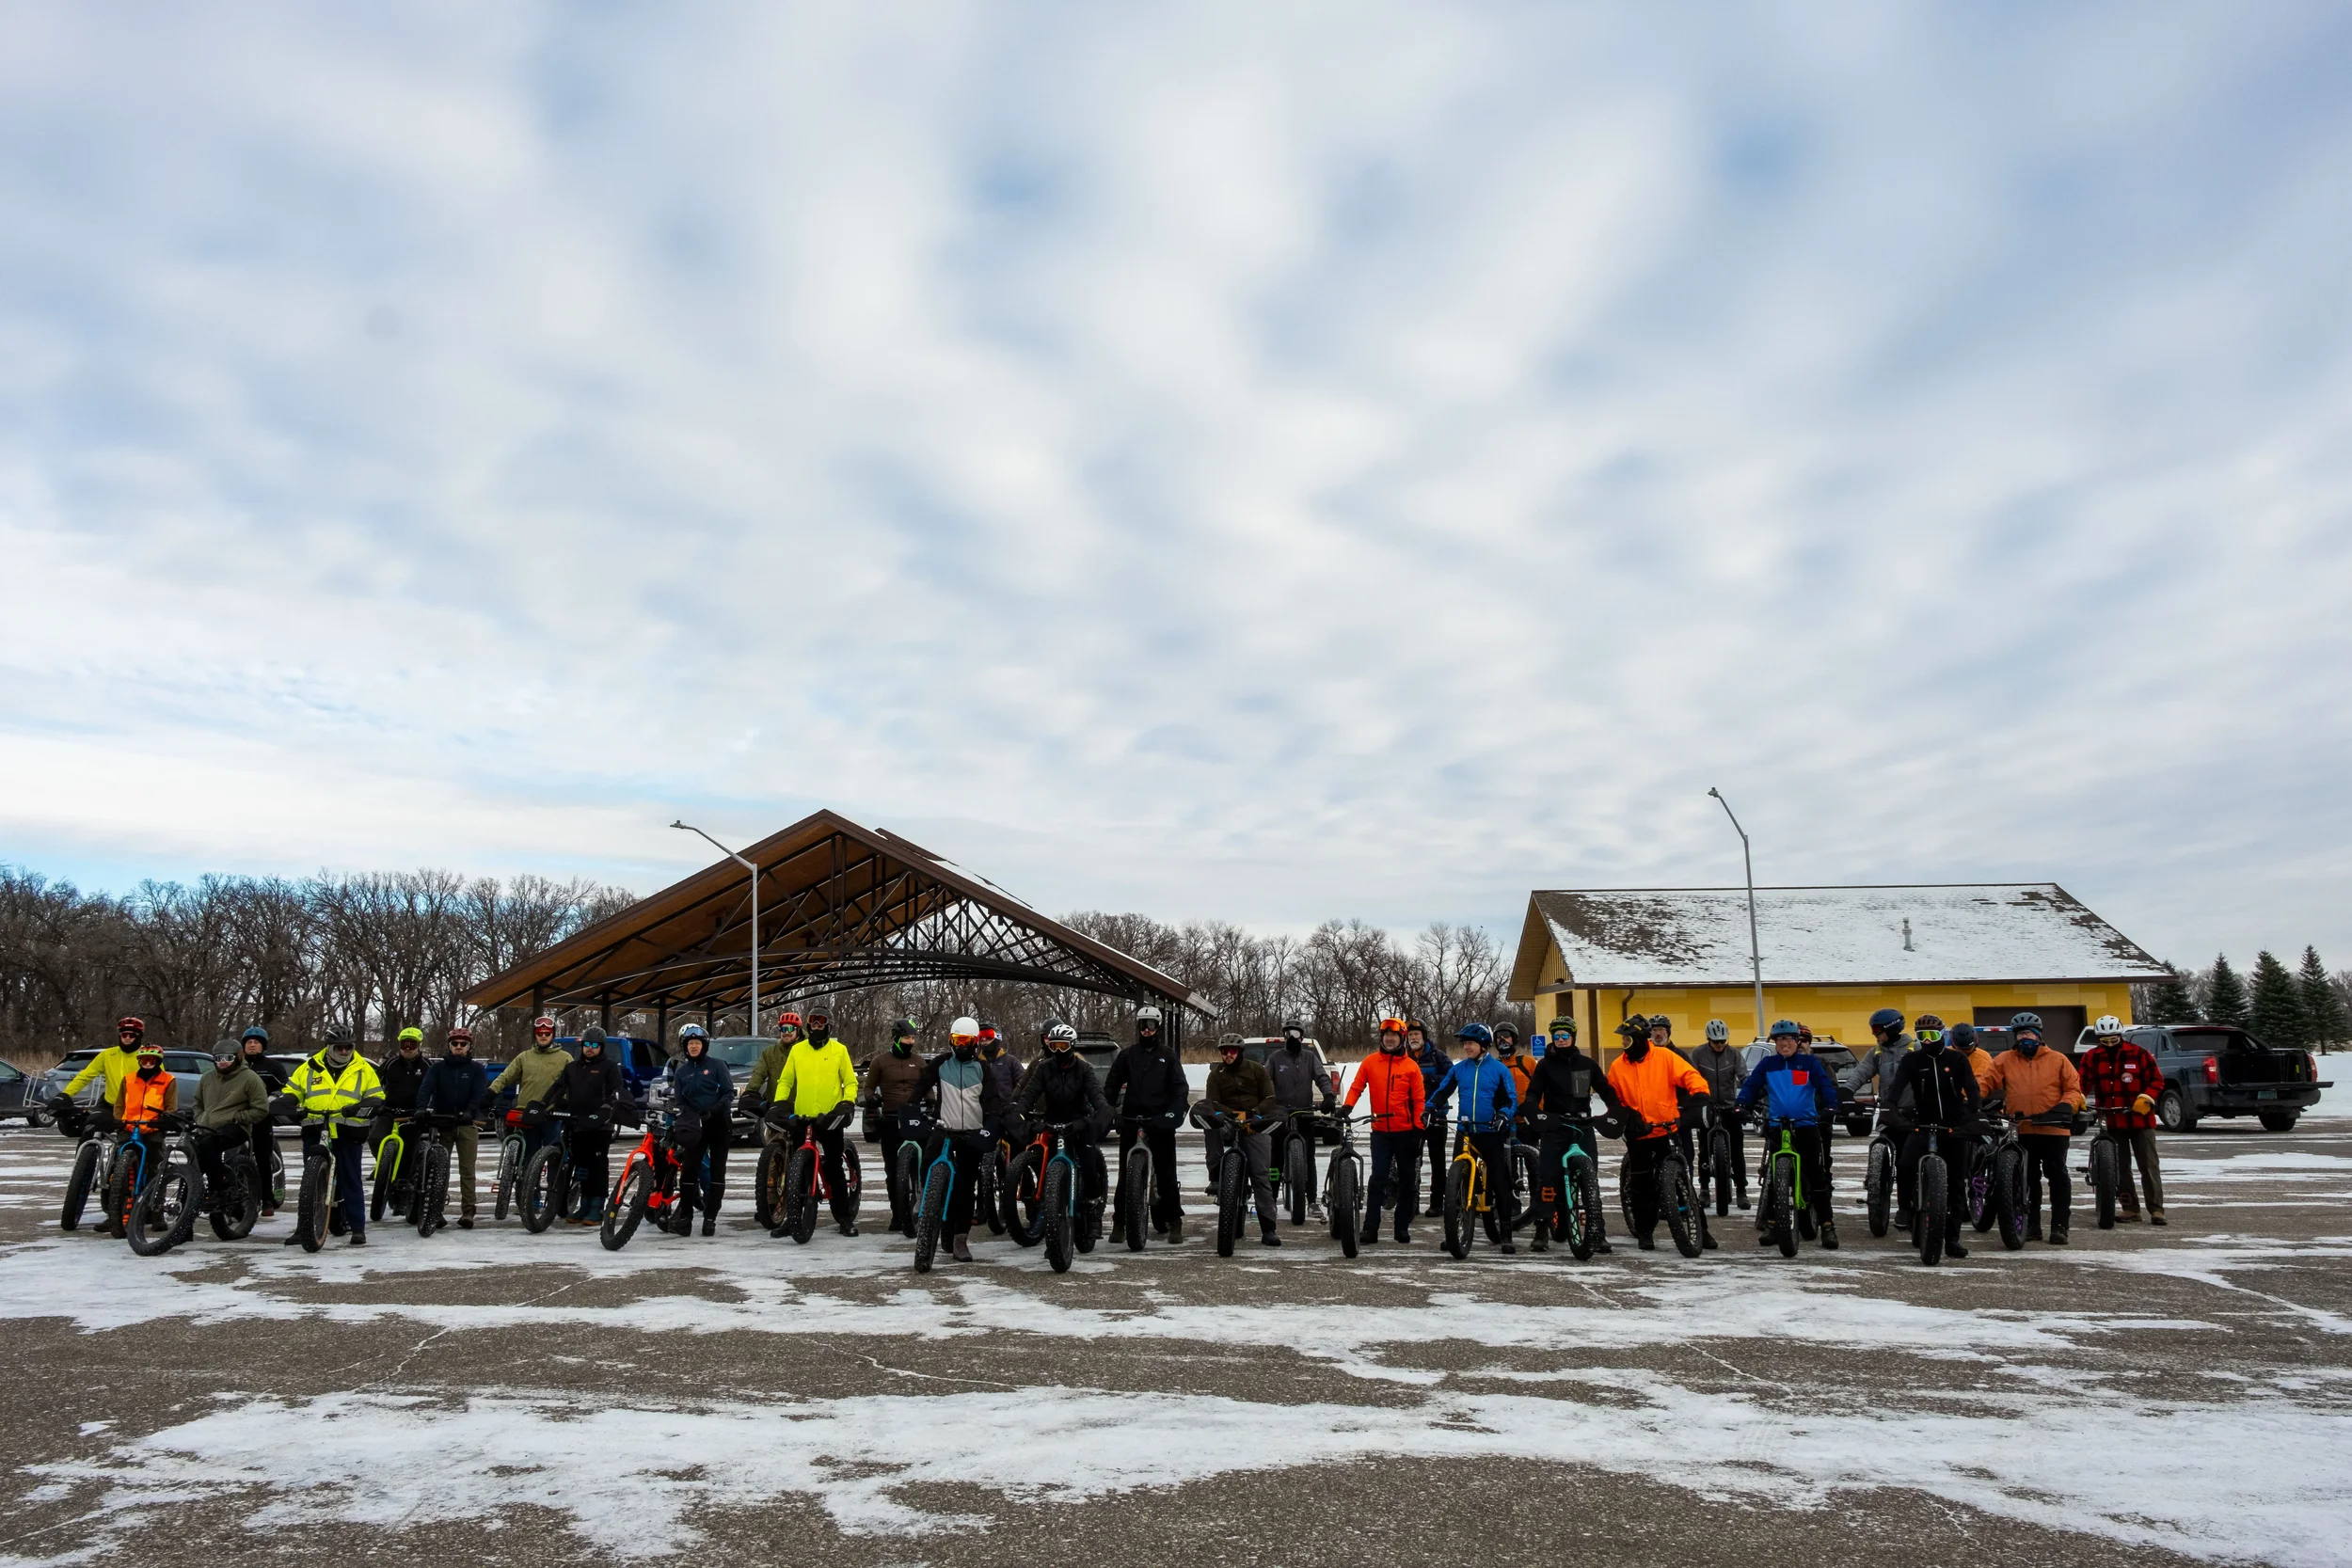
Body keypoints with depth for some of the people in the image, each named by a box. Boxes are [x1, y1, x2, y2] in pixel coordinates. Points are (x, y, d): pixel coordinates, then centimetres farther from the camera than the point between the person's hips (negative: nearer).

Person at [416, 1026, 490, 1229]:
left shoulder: (477, 1069, 7)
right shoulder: (438, 1068, 9)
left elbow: (480, 1094, -7)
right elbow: (425, 1088, -6)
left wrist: (470, 1112, -25)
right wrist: (422, 1108, -26)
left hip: (467, 1124, -1)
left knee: (467, 1170, -6)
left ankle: (468, 1212, -7)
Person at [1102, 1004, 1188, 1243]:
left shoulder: (1167, 1055, 8)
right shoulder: (1127, 1055, 11)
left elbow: (1180, 1087, 2)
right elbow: (1112, 1085, 10)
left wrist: (1175, 1111, -14)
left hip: (1160, 1122, -1)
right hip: (1131, 1121, 2)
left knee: (1166, 1173, -3)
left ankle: (1173, 1221, 2)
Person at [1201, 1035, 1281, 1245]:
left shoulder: (1256, 1070, 5)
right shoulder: (1216, 1074, 7)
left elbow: (1269, 1099, 2)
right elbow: (1212, 1103, -3)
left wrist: (1254, 1114, -17)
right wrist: (1234, 1115, -20)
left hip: (1255, 1127, -1)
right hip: (1228, 1123, 1)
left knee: (1261, 1177, -7)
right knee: (1211, 1126, -35)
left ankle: (1268, 1230, -6)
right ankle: (1215, 1176, -26)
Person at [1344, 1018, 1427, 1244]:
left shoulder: (1411, 1066, 0)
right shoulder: (1370, 1062, 2)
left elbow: (1419, 1099, 0)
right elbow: (1356, 1088, 2)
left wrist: (1418, 1130, -5)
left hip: (1405, 1131, 0)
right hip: (1380, 1131, 0)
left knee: (1406, 1180, 8)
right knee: (1378, 1178, -6)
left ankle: (1403, 1226, 18)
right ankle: (1370, 1227, -4)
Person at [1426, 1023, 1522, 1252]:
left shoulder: (1499, 1069, -2)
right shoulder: (1458, 1069, 7)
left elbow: (1511, 1098, -2)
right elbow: (1443, 1091, 10)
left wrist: (1503, 1114, -21)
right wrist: (1431, 1107, -8)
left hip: (1492, 1132, -3)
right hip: (1465, 1132, 3)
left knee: (1500, 1182, -1)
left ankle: (1506, 1234, 7)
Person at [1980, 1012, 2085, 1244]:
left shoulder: (2057, 1060, 6)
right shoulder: (2004, 1060, 9)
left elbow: (2074, 1088, 6)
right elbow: (1987, 1082, 2)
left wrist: (2066, 1105, -12)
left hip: (2053, 1129, -1)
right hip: (2020, 1131, 2)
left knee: (2057, 1177, 0)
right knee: (2027, 1180, 8)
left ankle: (2060, 1226, 8)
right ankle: (2031, 1225, 16)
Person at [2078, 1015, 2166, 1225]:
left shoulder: (2139, 1054, -5)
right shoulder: (2092, 1057, 2)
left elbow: (2157, 1080, -2)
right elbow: (2082, 1082, 1)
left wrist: (2146, 1098, -17)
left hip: (2140, 1119, -3)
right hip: (2111, 1121, 3)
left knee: (2148, 1165, 0)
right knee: (2119, 1167, 8)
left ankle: (2156, 1209, 4)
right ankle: (2130, 1208, 16)